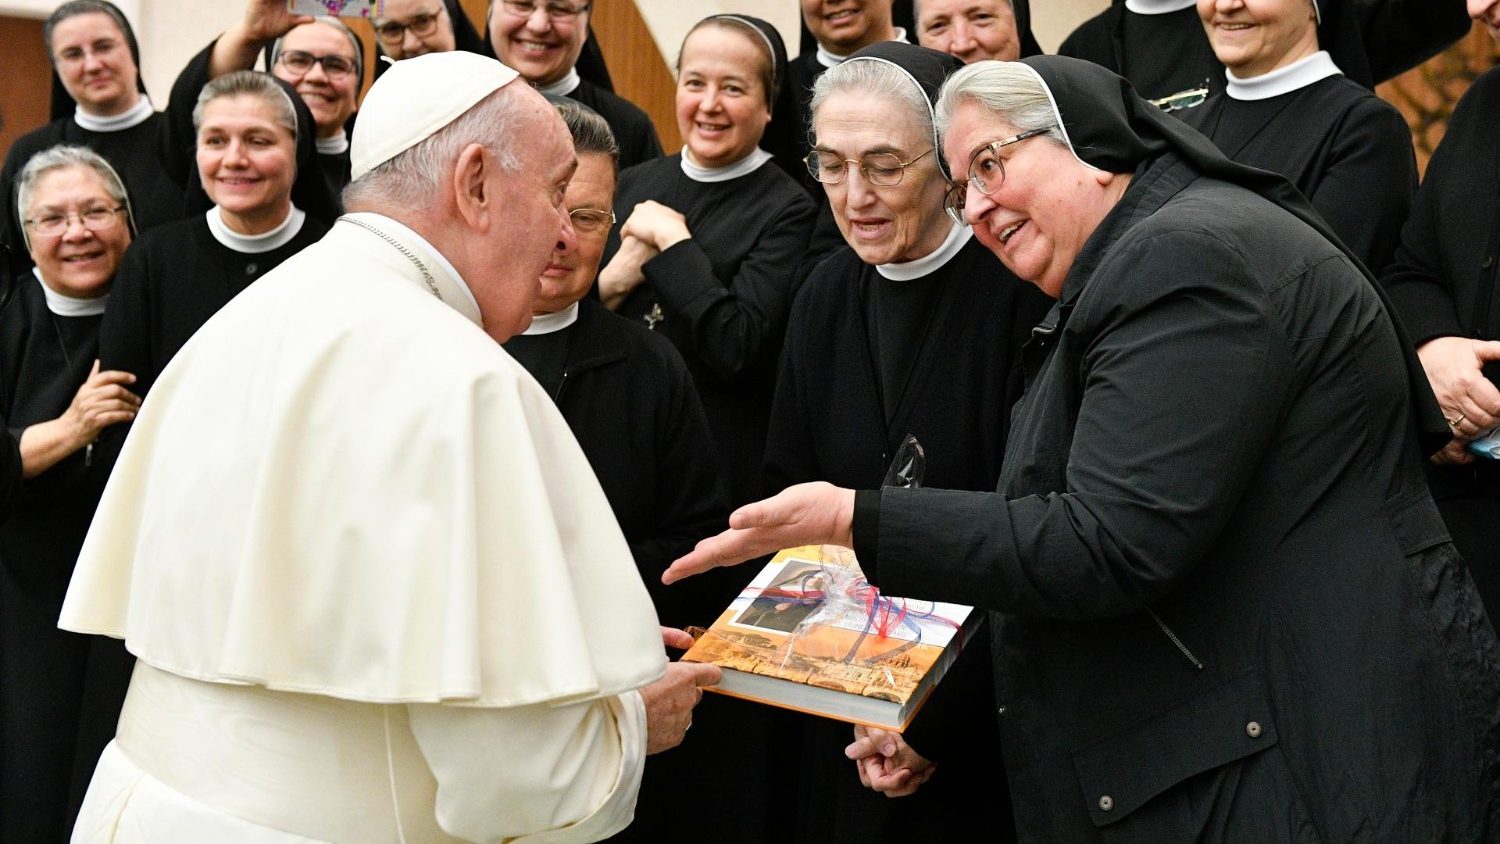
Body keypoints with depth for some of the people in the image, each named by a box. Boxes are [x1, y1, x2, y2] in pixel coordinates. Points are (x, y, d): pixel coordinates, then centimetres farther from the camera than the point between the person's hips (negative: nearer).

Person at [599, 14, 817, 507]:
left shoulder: (788, 212, -10)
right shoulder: (631, 185, 5)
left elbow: (735, 346, -22)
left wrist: (672, 240, -16)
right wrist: (614, 279, -13)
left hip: (724, 467, -4)